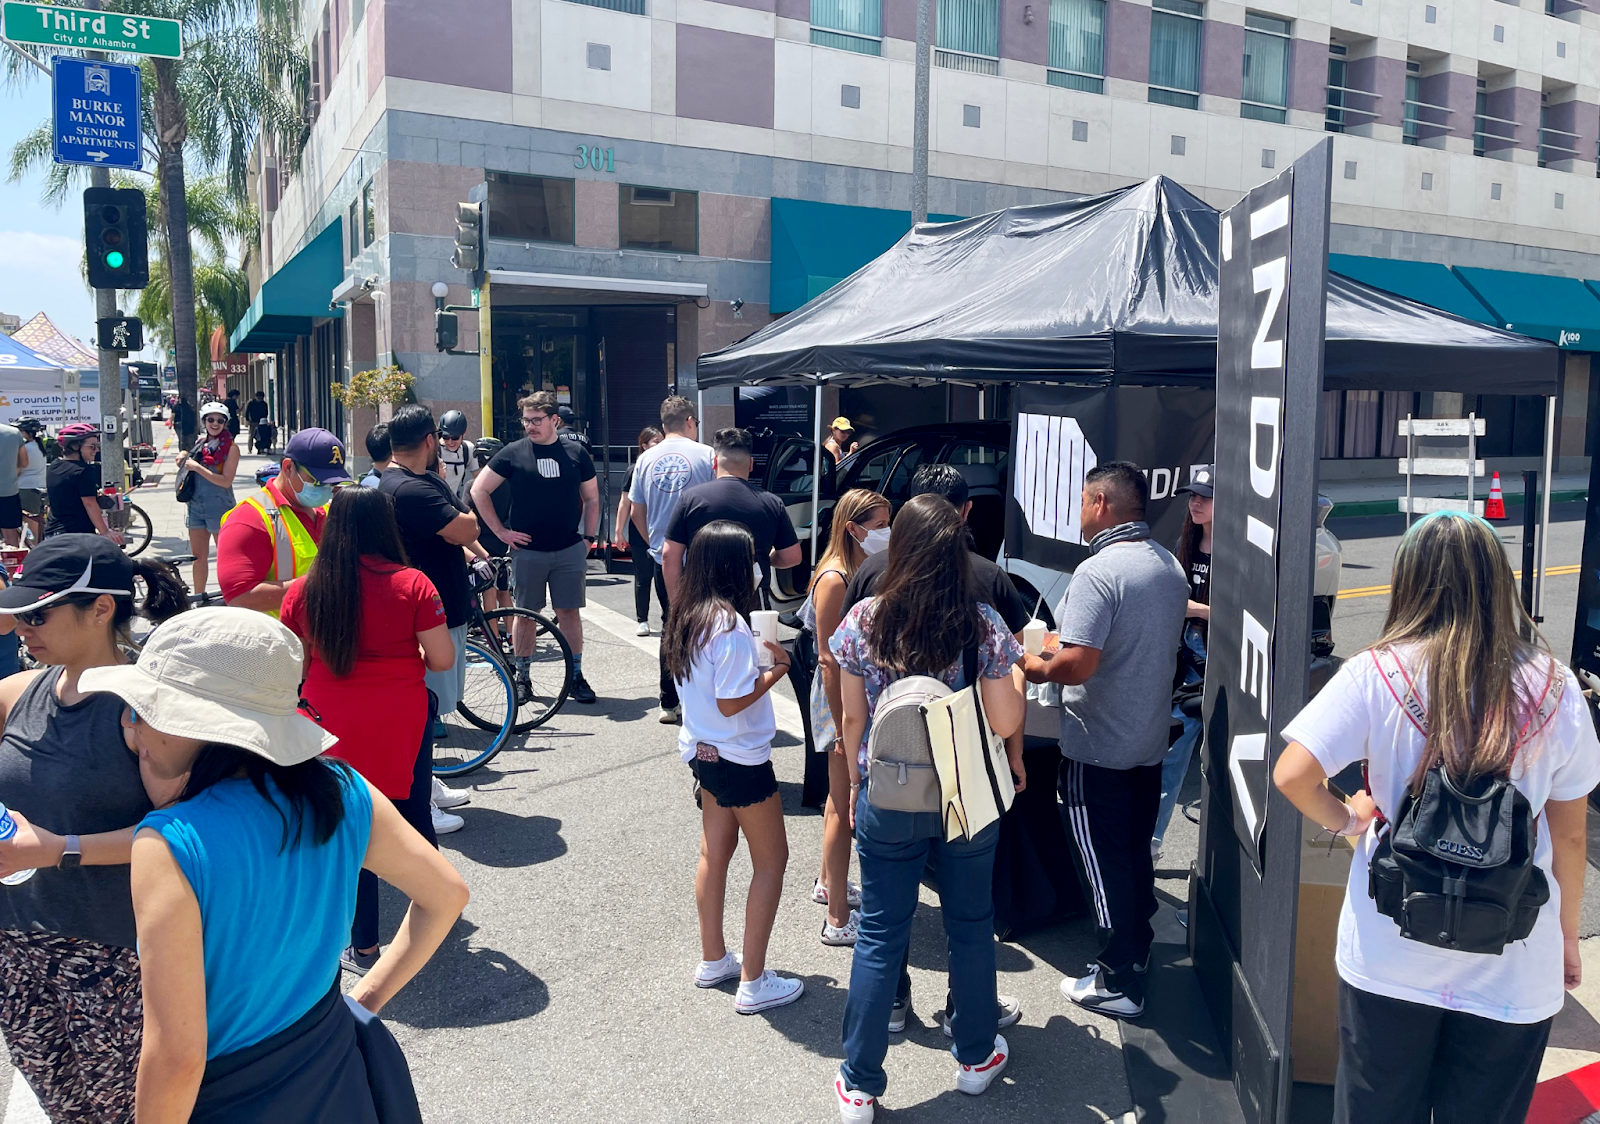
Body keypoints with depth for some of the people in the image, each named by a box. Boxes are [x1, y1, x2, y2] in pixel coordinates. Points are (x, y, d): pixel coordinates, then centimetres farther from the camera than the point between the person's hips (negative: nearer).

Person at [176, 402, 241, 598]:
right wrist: (184, 460, 5)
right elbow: (191, 469, 26)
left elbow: (226, 481, -16)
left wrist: (198, 467, -19)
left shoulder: (231, 447, -8)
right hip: (196, 505, 6)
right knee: (198, 556, 12)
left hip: (220, 508, -6)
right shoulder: (200, 442, 9)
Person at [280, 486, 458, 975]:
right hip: (402, 722, -1)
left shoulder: (303, 590, -5)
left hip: (334, 726, 1)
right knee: (413, 818, 17)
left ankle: (363, 946, 19)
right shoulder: (411, 584, -11)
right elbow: (443, 659, -10)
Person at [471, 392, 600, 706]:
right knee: (525, 614, 6)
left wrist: (588, 537, 5)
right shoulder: (513, 453, -1)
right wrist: (500, 531, -2)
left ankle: (576, 677, 12)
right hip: (527, 550, -1)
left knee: (569, 612, 4)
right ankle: (522, 677, 18)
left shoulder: (576, 454, 5)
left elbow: (591, 498, 14)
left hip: (570, 550, 1)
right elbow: (479, 491, 3)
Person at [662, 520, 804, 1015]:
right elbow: (732, 702, -25)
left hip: (702, 751, 9)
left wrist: (759, 657, 6)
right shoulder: (730, 624, -25)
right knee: (771, 860, 5)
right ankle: (753, 982, 9)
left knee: (715, 852, 19)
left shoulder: (685, 617, 2)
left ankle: (713, 960, 31)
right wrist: (775, 671, -13)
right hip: (739, 759, -9)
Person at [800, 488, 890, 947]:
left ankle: (829, 883, 41)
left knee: (841, 797, 23)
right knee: (845, 807, -2)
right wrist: (843, 727, -21)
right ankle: (838, 919, 7)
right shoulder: (834, 580, -20)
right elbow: (828, 660, -21)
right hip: (842, 701, -9)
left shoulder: (865, 573, 5)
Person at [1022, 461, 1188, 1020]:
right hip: (1150, 743, 8)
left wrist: (1035, 668, -9)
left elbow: (1076, 664, -30)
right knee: (1136, 854, 21)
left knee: (1106, 866, 4)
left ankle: (1119, 984, 14)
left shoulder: (1098, 571, -22)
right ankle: (1136, 949, 36)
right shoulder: (1171, 567, 5)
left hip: (1097, 748, -8)